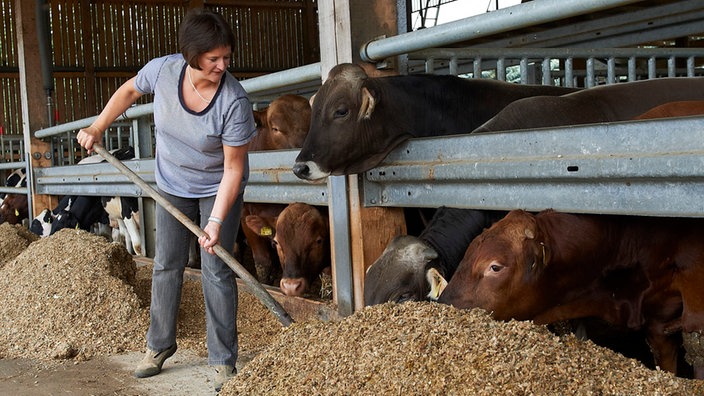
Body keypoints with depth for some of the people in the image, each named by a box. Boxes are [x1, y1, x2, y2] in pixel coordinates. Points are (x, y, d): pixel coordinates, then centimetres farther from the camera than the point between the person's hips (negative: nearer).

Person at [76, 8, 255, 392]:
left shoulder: (234, 101, -31)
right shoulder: (163, 70, -21)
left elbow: (233, 167, -26)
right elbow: (129, 91, 3)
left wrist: (216, 222, -30)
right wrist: (97, 127, 4)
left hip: (218, 189, -4)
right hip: (173, 185, 4)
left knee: (216, 271, -7)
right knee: (166, 265, 10)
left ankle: (223, 361, 3)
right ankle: (158, 347, 25)